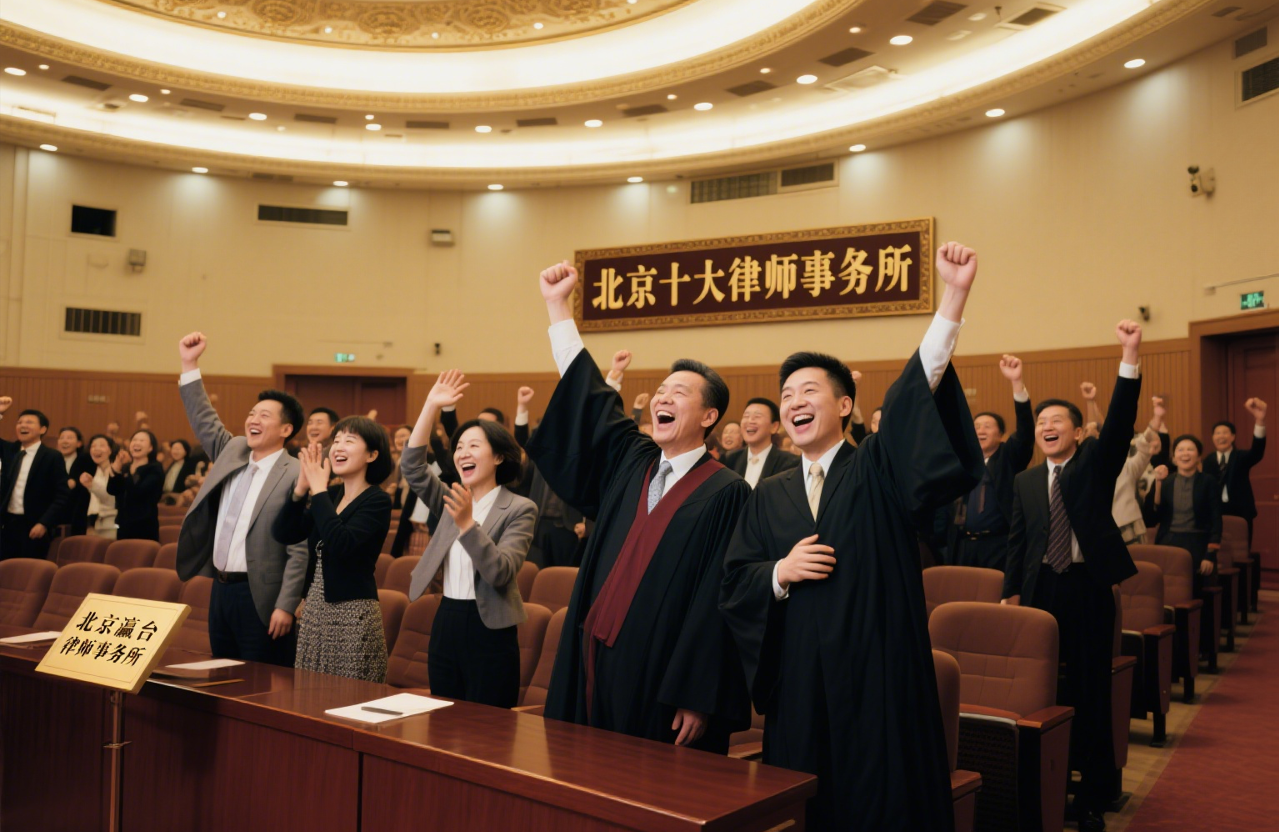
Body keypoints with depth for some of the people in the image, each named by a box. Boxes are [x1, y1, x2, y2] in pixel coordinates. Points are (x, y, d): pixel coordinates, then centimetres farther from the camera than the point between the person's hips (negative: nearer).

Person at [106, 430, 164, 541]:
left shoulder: (155, 469, -4)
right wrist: (116, 467, -15)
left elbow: (137, 492, -18)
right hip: (123, 524, 6)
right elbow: (112, 490, -4)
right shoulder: (124, 467, 12)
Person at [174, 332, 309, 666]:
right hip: (221, 588, 8)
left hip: (260, 596, -8)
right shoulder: (232, 451, 10)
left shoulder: (296, 475, -13)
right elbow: (205, 421, 20)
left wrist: (285, 606, -18)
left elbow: (300, 551, -15)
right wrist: (189, 364, 11)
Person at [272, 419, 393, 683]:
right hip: (315, 611, 7)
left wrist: (318, 489, -18)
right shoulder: (331, 494, 10)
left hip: (353, 616, -7)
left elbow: (341, 543, -26)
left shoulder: (378, 500, -10)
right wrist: (302, 487, -9)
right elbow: (282, 534, 3)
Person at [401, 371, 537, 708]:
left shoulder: (519, 509, -9)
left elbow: (500, 572, -20)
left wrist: (467, 523, -32)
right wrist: (431, 405, -10)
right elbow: (411, 467, -4)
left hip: (489, 630, -6)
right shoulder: (453, 500, 9)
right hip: (445, 625, 6)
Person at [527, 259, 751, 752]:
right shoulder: (631, 463, 9)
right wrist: (557, 305, 10)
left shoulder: (725, 494, -9)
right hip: (596, 669, 6)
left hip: (660, 683, -6)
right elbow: (588, 398, 12)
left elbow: (717, 603, -13)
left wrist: (697, 699, -16)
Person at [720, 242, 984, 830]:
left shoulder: (877, 472, 1)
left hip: (876, 679, -3)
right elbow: (732, 586, 8)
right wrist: (779, 572, -13)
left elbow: (918, 390, -15)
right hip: (797, 686, 3)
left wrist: (955, 295, -28)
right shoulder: (768, 497, 10)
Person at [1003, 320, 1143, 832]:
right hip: (1040, 590, 3)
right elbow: (1017, 541, 8)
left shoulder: (1096, 464, 2)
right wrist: (1012, 592, 0)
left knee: (1091, 692, 2)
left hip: (1089, 589, -2)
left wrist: (1130, 357, -27)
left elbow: (1119, 422, -14)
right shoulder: (1025, 482, 9)